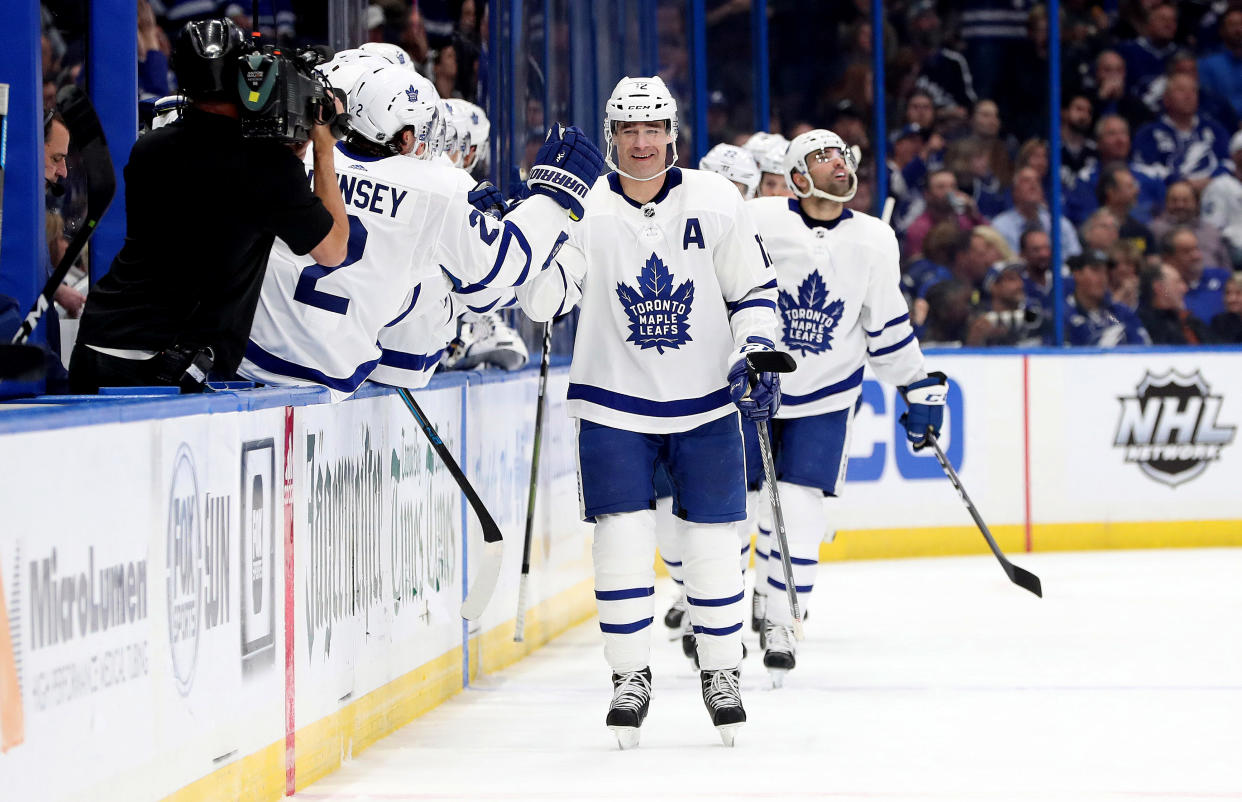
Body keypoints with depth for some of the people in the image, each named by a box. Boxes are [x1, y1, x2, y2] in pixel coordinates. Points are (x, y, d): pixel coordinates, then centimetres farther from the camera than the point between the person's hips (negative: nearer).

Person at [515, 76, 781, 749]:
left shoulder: (714, 201, -5)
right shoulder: (587, 207, -8)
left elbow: (752, 287, 5)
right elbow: (540, 299, -16)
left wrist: (757, 353, -10)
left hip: (705, 402, 1)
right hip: (614, 404, -1)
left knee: (711, 542, 3)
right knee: (622, 541, -5)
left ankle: (721, 673, 20)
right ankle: (631, 678, 10)